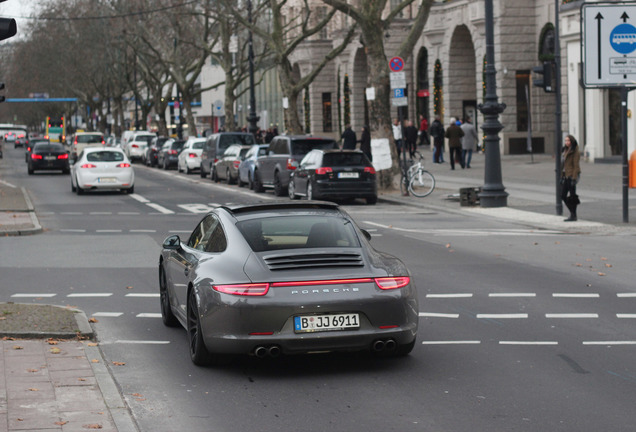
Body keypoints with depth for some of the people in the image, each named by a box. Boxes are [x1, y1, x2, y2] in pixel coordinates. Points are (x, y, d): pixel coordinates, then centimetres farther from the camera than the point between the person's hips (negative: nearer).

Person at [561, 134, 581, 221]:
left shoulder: (575, 152, -9)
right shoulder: (565, 151, 15)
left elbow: (576, 166, -14)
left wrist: (574, 178, -19)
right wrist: (562, 176, 14)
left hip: (572, 175, -8)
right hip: (565, 176, 8)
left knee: (571, 196, -5)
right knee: (563, 195, 7)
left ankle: (573, 216, 3)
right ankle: (572, 213, 17)